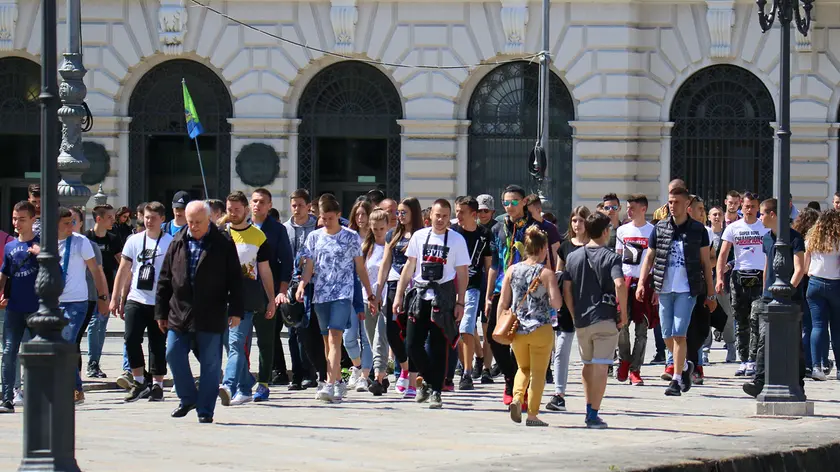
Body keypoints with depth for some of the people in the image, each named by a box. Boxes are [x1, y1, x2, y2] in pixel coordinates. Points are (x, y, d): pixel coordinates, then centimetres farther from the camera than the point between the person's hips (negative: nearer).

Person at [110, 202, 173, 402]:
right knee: (131, 339, -9)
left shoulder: (170, 243, -1)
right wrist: (115, 299, 9)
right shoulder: (134, 241, 7)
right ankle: (138, 382, 2)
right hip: (136, 300, 2)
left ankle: (157, 385, 12)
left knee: (158, 344, 3)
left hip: (160, 302, -2)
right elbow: (124, 271, 12)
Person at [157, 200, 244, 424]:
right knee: (174, 355, -1)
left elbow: (235, 279, -1)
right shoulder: (177, 243, 8)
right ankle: (188, 398, 19)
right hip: (179, 313, 3)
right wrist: (161, 312, 9)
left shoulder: (223, 244, -2)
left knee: (210, 363, 0)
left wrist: (236, 310, -6)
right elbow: (165, 279, 11)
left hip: (211, 317, -3)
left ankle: (205, 409, 8)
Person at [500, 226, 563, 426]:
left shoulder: (512, 270, 2)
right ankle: (532, 414, 4)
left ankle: (517, 398, -3)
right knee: (538, 372, 6)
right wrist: (545, 300, 6)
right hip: (541, 330, -4)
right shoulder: (546, 273, -9)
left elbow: (503, 302, 3)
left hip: (517, 329, 4)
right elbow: (557, 303, -16)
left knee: (523, 368, 22)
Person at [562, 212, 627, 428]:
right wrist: (623, 314, -11)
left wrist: (574, 315, 14)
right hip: (605, 319, -4)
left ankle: (589, 409, 24)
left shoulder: (573, 257, 7)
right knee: (600, 367, -3)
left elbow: (566, 289, 5)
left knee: (588, 364, 21)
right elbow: (620, 284, -21)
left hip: (581, 321, 5)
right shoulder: (610, 257, -7)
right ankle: (593, 415, -7)